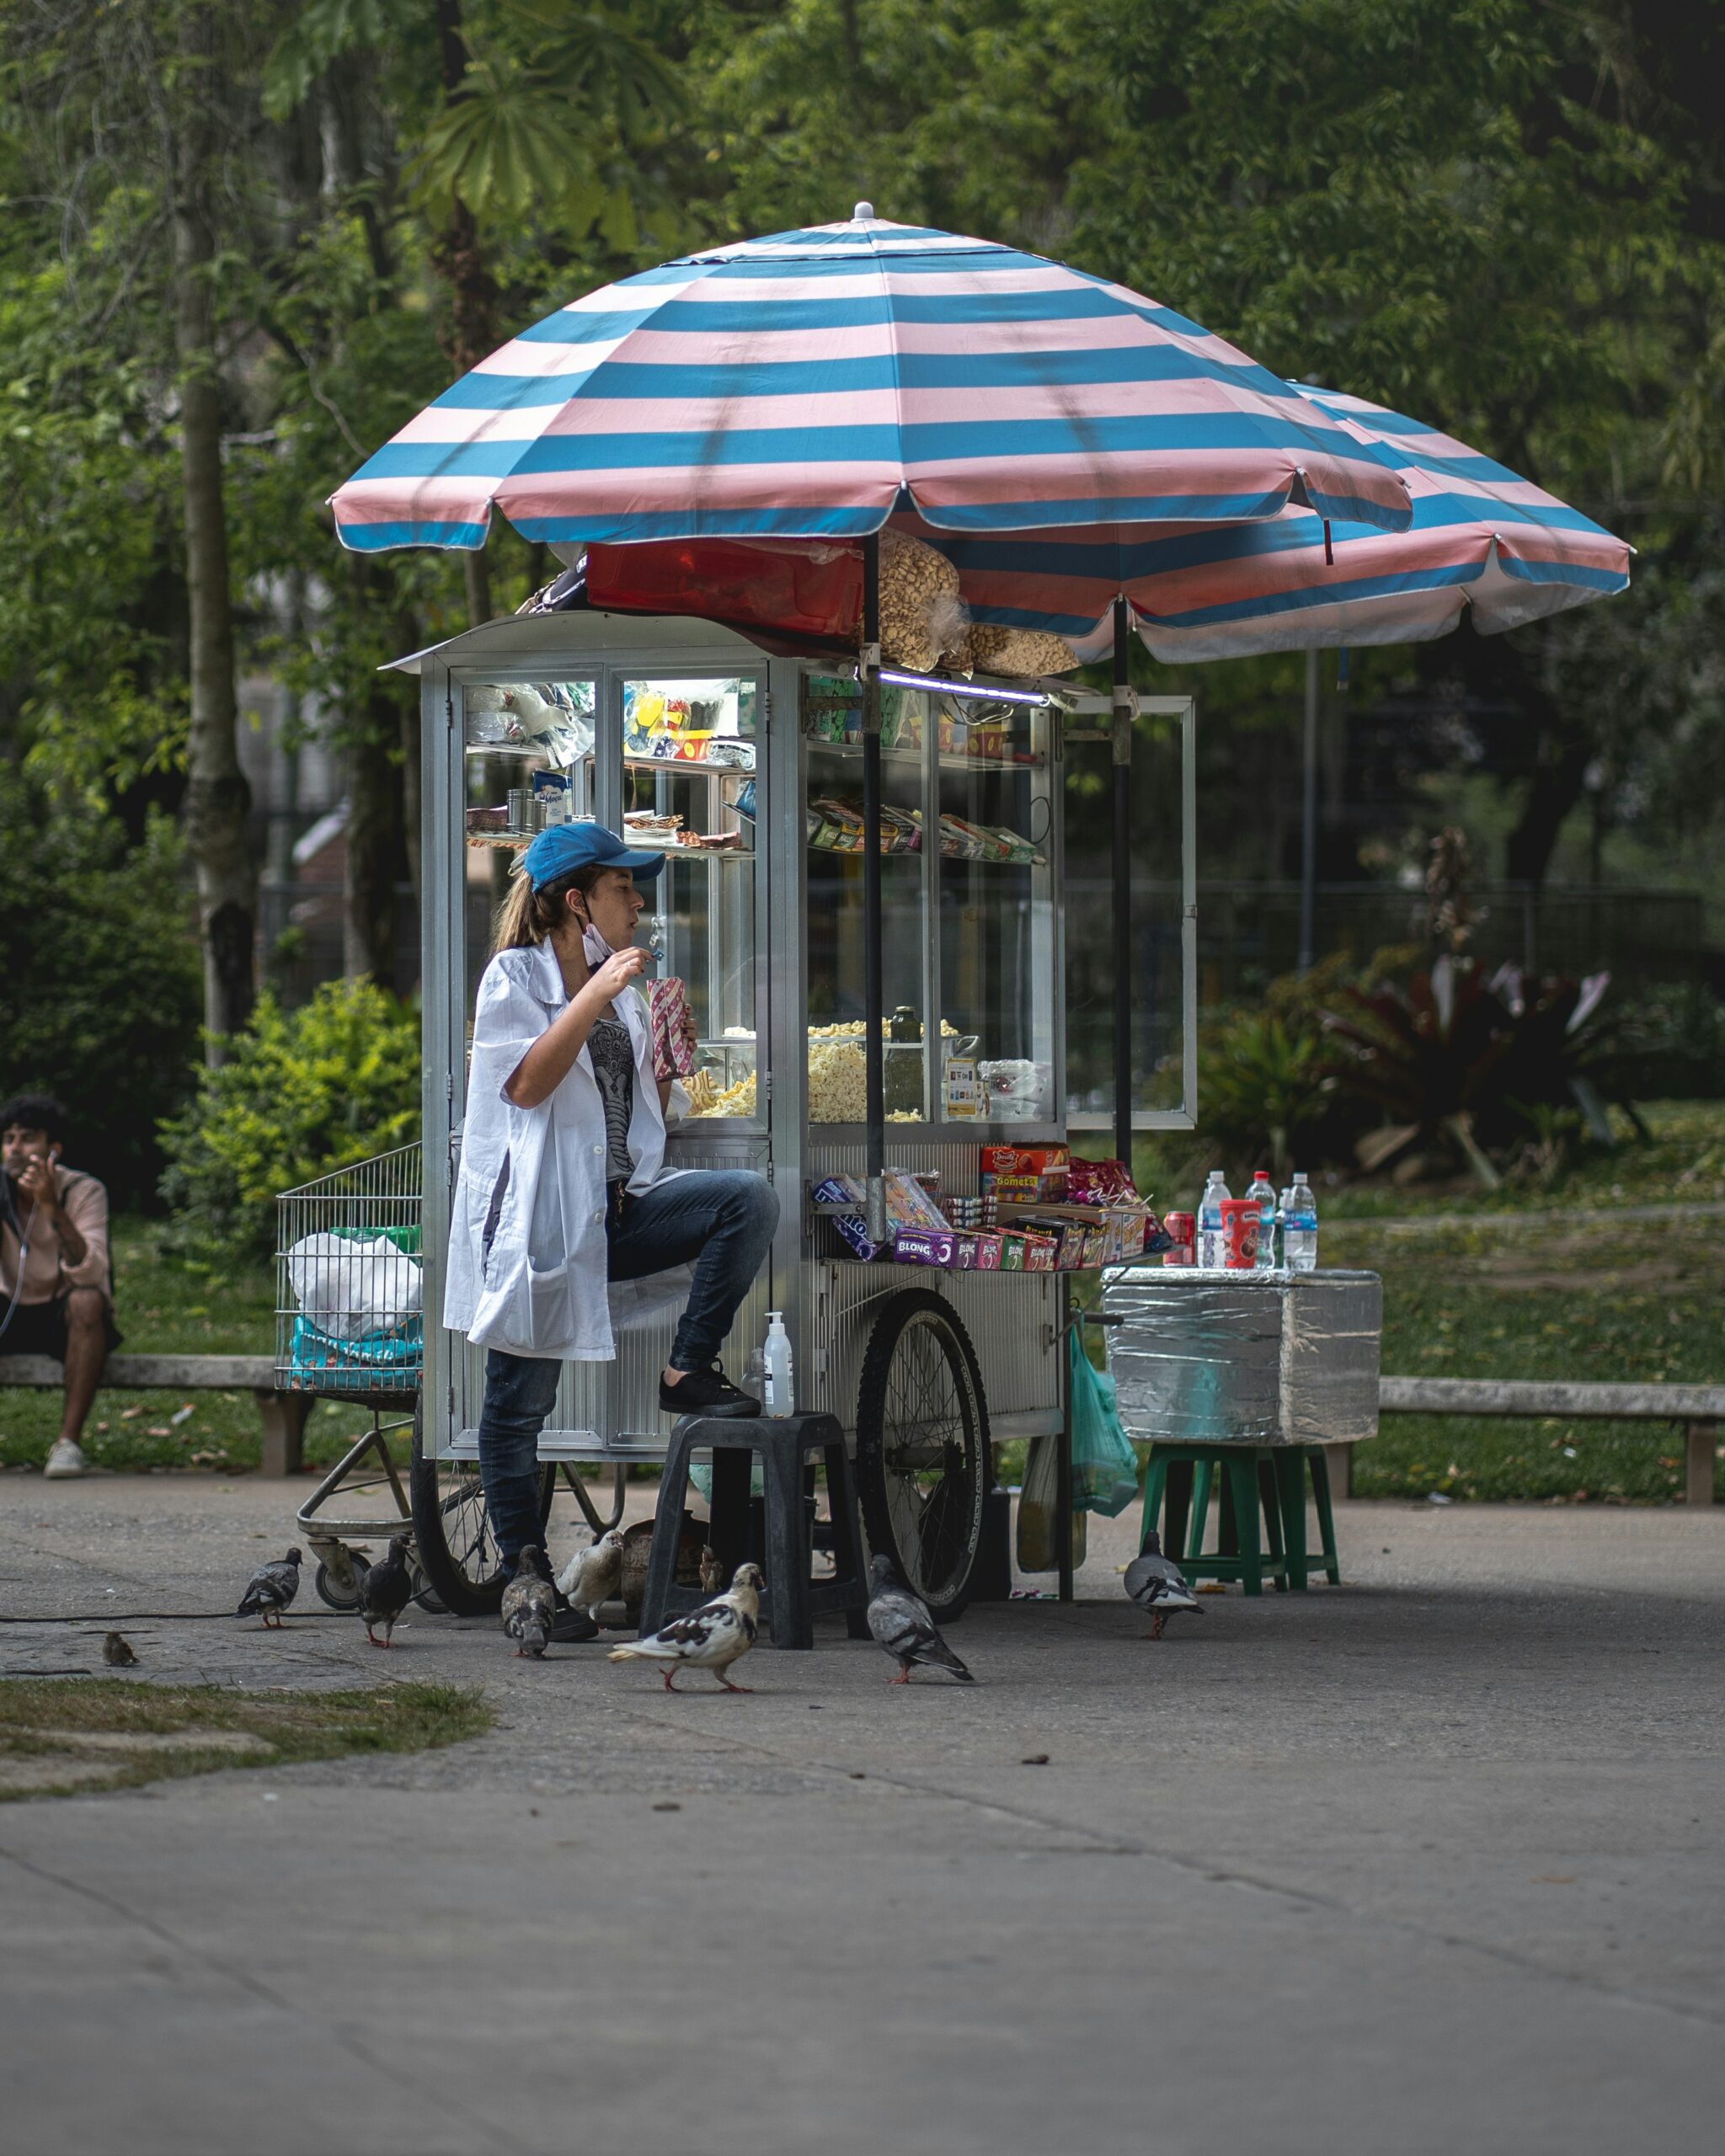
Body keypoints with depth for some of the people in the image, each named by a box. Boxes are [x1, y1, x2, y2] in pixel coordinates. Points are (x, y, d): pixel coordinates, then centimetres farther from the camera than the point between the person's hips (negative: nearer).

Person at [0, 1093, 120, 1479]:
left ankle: (69, 1440, -35)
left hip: (65, 1320, -3)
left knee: (87, 1301, -36)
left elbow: (91, 1275, -31)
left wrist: (52, 1208, -41)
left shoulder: (83, 1192, -16)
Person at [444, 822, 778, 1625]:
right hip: (539, 1217, -6)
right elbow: (527, 1083, -16)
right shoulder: (516, 976, 1)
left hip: (618, 1206, 6)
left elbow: (649, 1108, 22)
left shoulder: (617, 984, 19)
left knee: (749, 1199, -19)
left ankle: (689, 1371, -12)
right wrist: (595, 998, -19)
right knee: (520, 1406, -5)